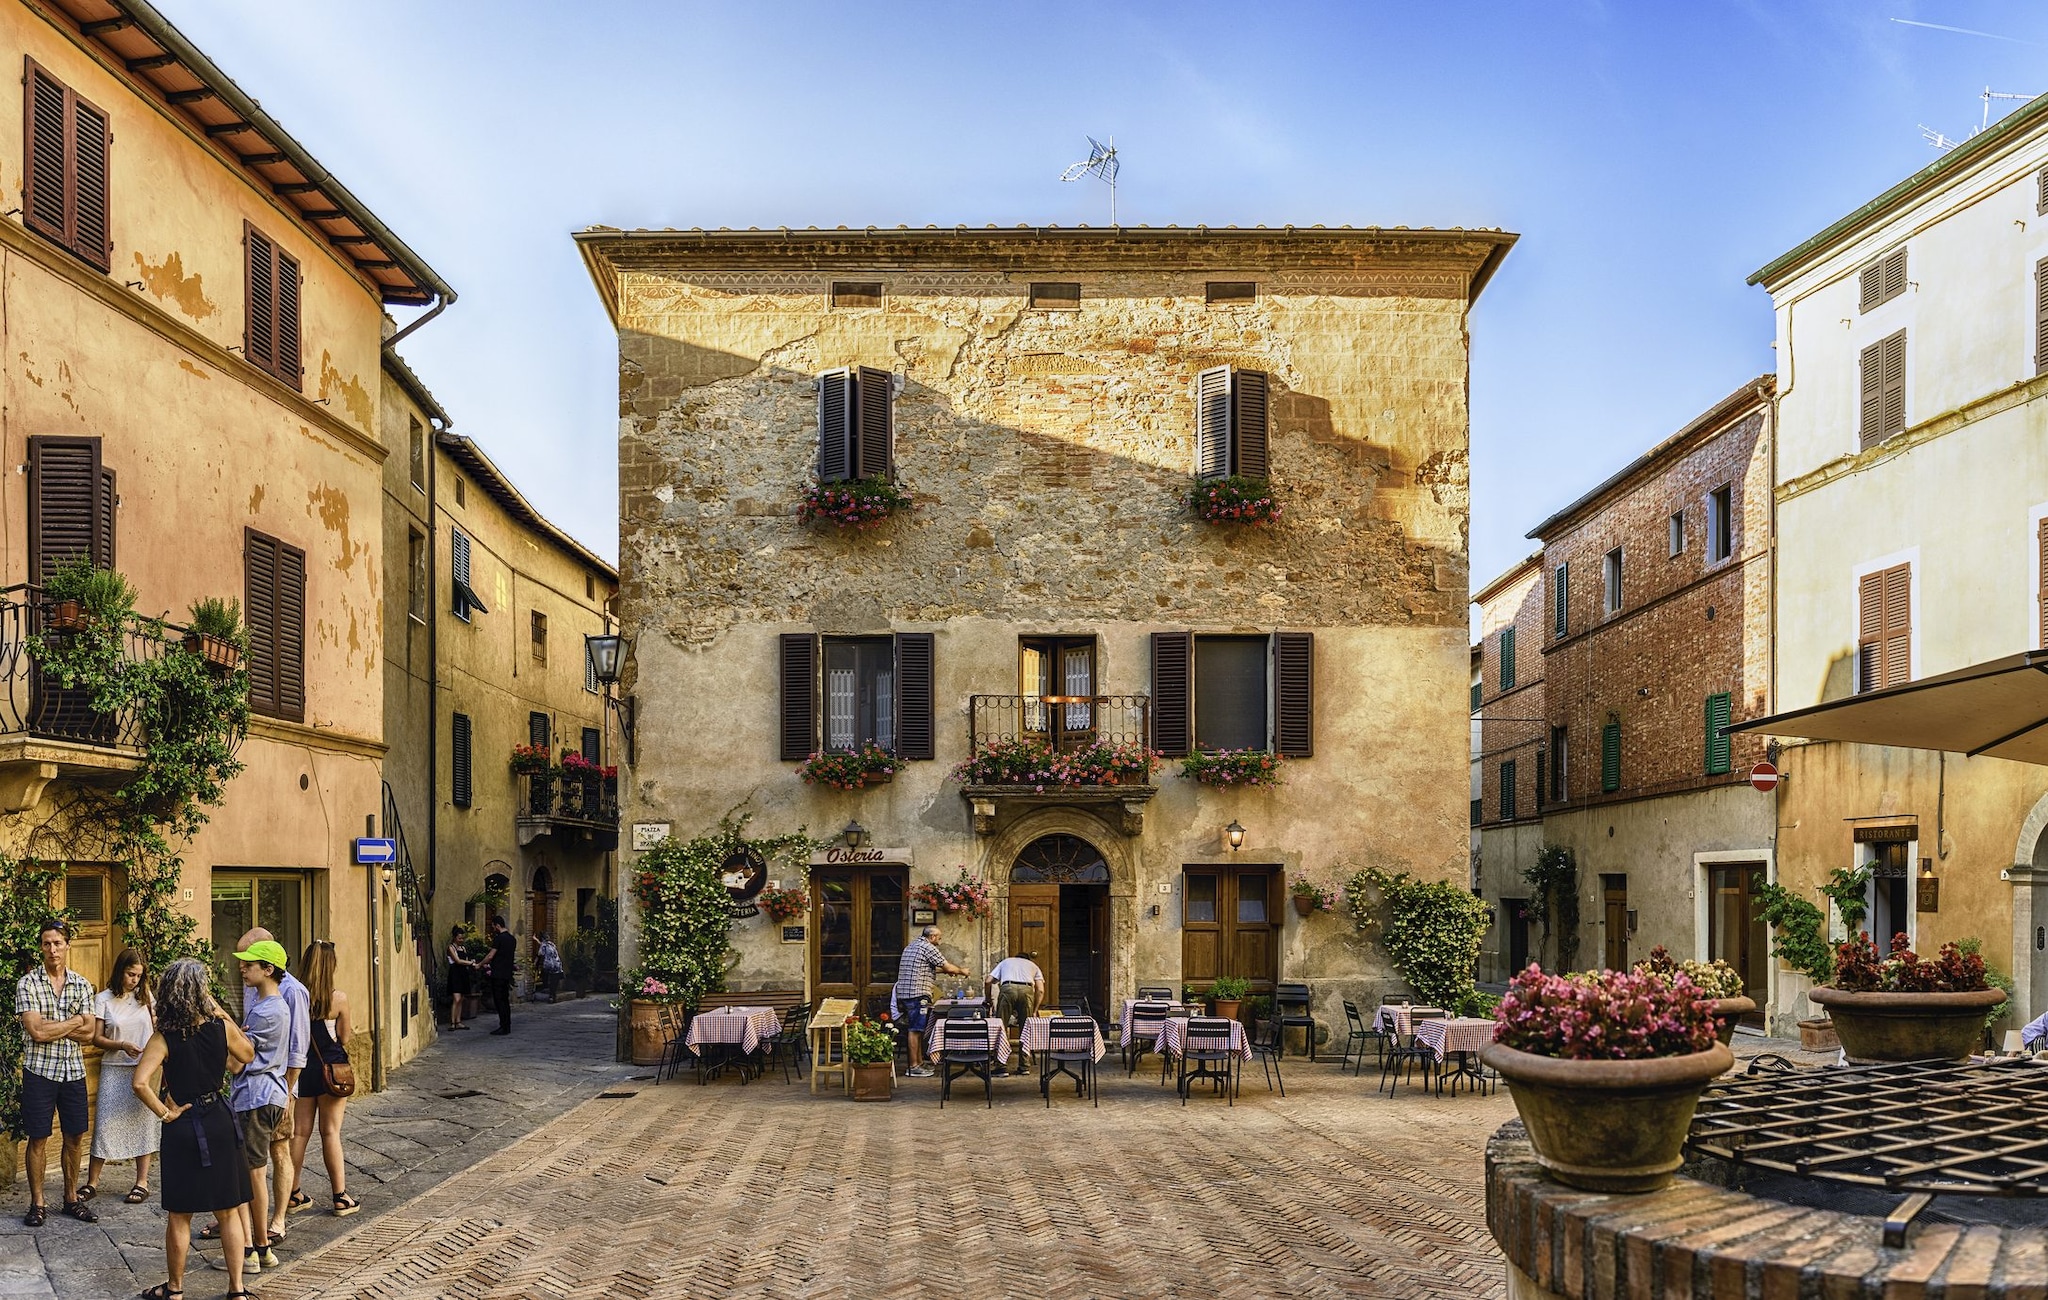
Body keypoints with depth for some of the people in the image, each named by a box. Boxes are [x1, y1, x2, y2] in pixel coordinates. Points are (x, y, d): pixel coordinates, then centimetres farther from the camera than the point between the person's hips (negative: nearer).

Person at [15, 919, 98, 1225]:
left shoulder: (82, 985, 5)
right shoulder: (27, 984, -6)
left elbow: (89, 1033, -3)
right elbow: (36, 1031, -16)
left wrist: (50, 1027, -12)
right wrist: (74, 1022, -7)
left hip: (74, 1071, 3)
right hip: (39, 1071, -3)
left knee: (75, 1137, 9)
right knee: (38, 1139, 3)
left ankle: (72, 1199, 21)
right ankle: (37, 1204, 14)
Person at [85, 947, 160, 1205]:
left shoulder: (145, 996, 5)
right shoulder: (104, 1000, -2)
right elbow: (96, 1039, -4)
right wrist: (122, 1045, -19)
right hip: (114, 1070, -2)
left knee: (143, 1123, 4)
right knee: (105, 1123, -4)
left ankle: (142, 1183, 10)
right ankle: (92, 1183, 9)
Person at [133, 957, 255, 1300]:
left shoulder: (164, 1037, -13)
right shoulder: (222, 1027, -7)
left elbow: (140, 1083, -26)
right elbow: (247, 1056, 14)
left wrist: (164, 1113, -12)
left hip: (181, 1128, -2)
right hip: (218, 1122, 2)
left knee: (179, 1217, 12)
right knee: (228, 1212, 12)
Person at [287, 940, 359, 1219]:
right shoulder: (338, 998, -13)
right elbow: (344, 1039, -4)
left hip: (301, 1067, 3)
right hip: (330, 1068, -2)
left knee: (299, 1131, 13)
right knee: (330, 1133, 4)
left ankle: (293, 1195, 21)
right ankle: (341, 1198, 9)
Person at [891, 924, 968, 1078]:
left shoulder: (911, 947, 21)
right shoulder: (928, 948, -9)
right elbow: (948, 967, -7)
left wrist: (944, 971, 31)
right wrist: (962, 971, 12)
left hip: (903, 994, 10)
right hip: (918, 994, -10)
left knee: (918, 1030, 15)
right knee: (915, 1030, -7)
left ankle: (919, 1062, 21)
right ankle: (914, 1067, -5)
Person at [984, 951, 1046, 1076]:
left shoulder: (1005, 961, 35)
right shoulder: (1033, 965, 34)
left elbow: (989, 981, 22)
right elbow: (1040, 990, 19)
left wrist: (989, 1000, 34)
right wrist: (1034, 1011, 26)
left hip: (1007, 988, -1)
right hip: (1027, 990, 1)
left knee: (1001, 1029, 4)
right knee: (1025, 1031, 12)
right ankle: (1024, 1066, 13)